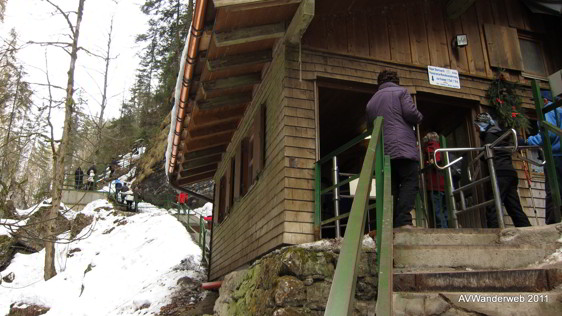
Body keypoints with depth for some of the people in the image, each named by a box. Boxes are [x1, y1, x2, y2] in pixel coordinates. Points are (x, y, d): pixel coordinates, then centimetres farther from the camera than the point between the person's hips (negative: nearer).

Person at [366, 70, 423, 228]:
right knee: (409, 183, -8)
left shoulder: (371, 101, 24)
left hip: (383, 150, 6)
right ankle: (404, 221, -22)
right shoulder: (400, 91, 7)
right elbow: (410, 113, -6)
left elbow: (370, 125, 26)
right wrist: (419, 117, 13)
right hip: (403, 147, -6)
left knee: (391, 188, 6)